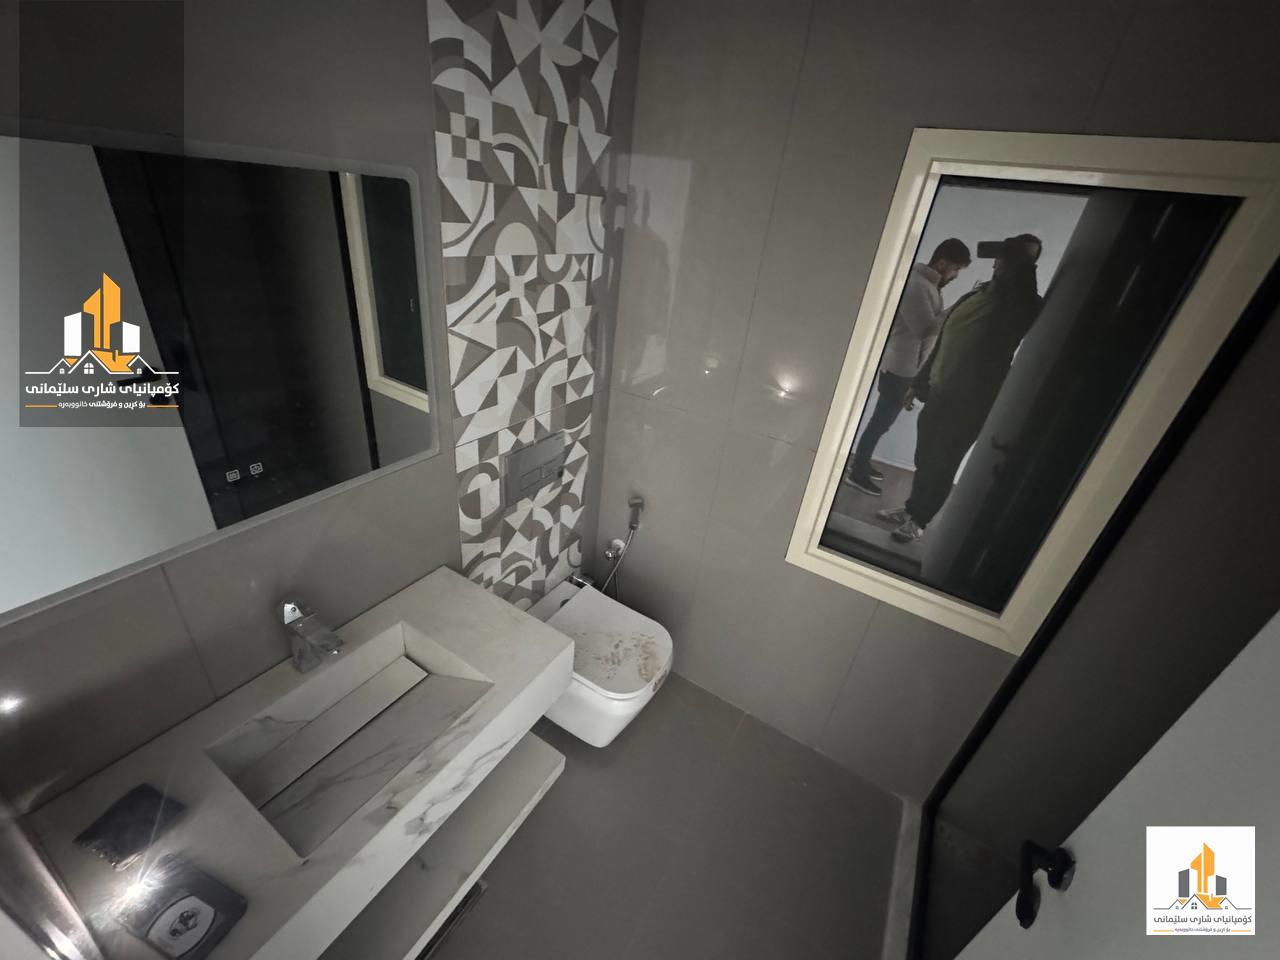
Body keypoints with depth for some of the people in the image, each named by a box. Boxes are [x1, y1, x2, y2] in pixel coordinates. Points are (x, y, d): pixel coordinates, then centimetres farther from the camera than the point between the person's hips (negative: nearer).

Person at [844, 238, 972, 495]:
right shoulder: (916, 284, -18)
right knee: (881, 421, -3)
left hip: (907, 366, 10)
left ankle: (860, 463, 27)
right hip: (899, 366, -10)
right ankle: (857, 472, 7)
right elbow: (924, 329, -23)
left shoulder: (929, 284, 14)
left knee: (882, 419, 16)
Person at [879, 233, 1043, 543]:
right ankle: (911, 509, 31)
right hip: (940, 393, 6)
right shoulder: (974, 295, 10)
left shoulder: (1026, 307, -5)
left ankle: (919, 522, 18)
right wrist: (920, 382, 15)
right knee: (925, 458, 14)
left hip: (971, 404, -5)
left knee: (943, 465, 3)